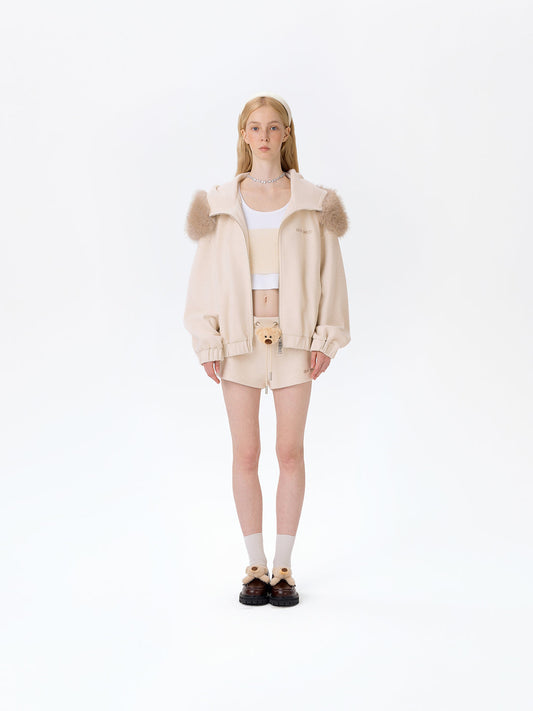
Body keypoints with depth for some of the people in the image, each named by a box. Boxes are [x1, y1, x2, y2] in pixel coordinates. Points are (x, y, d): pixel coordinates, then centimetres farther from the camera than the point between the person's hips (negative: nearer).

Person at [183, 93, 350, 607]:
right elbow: (206, 272, 4)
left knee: (290, 452, 4)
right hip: (240, 338, 0)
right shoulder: (221, 204, 4)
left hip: (293, 337, 0)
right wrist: (208, 341, -2)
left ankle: (283, 565, 15)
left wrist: (325, 338, -3)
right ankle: (256, 565, 15)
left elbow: (328, 271, 3)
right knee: (245, 455, 4)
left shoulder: (312, 202, 3)